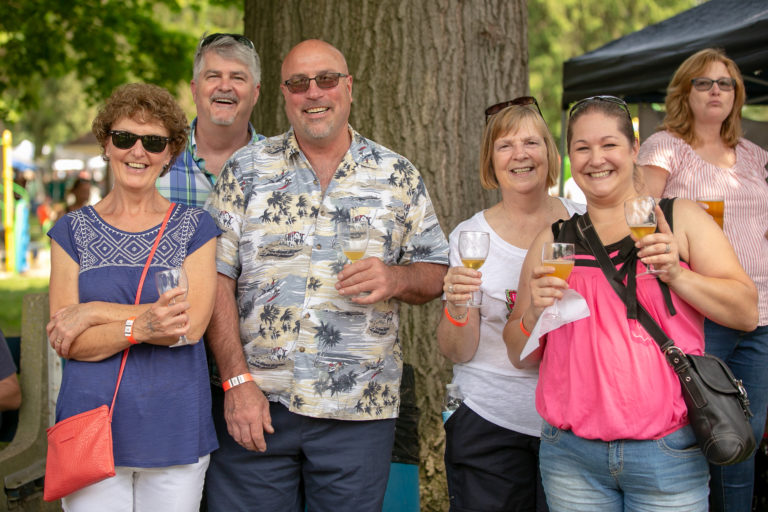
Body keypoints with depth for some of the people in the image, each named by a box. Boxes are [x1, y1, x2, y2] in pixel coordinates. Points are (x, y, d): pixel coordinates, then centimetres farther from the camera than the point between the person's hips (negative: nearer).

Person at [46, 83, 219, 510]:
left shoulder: (195, 227, 5)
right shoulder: (74, 230, 7)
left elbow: (191, 325, -8)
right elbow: (64, 341, -3)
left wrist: (93, 312, -9)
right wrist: (139, 327, -20)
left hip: (175, 431, 0)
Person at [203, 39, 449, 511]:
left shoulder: (398, 178, 7)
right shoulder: (246, 170, 4)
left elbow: (436, 272, 10)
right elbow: (216, 278, 0)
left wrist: (398, 278, -14)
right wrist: (237, 380, -9)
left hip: (358, 414, 1)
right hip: (254, 402, 0)